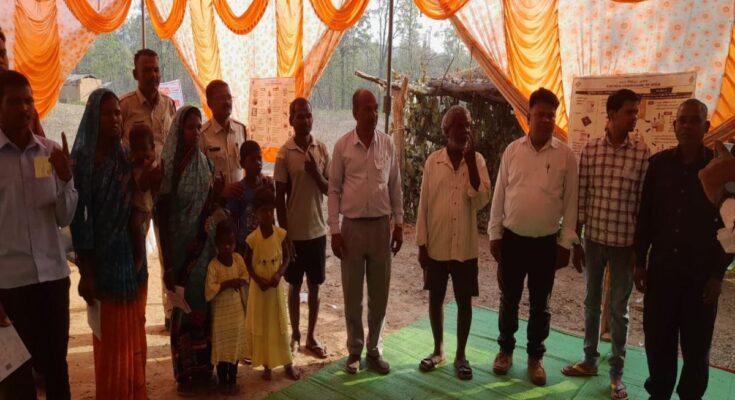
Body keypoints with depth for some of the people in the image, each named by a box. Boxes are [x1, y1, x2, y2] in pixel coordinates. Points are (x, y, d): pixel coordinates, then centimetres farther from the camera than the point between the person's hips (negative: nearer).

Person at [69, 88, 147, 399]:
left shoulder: (128, 159, 6)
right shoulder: (81, 160, -9)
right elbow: (78, 219, -11)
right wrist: (85, 272, -12)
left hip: (131, 257, 5)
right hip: (101, 259, -5)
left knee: (132, 333, 14)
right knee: (110, 337, 5)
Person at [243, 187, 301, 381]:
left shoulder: (281, 234, -7)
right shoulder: (252, 238, -12)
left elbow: (287, 257, 1)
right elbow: (247, 263, -2)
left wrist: (279, 273, -15)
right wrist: (258, 279, -16)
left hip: (276, 285, 1)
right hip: (259, 287, -1)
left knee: (279, 324, 10)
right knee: (261, 325, 9)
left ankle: (288, 363, 21)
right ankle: (267, 365, 22)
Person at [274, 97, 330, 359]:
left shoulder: (322, 149, 0)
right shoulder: (284, 154, -8)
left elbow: (330, 190, 3)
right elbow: (279, 198, -7)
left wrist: (316, 174, -18)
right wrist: (284, 235, -9)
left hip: (317, 230, 3)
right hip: (294, 231, -2)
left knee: (314, 286, 11)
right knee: (295, 285, 11)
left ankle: (311, 336, 25)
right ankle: (295, 334, 27)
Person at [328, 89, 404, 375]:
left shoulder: (387, 144, 2)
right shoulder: (342, 145, -4)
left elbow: (395, 187, 7)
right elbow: (334, 190, -1)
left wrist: (398, 223, 4)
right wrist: (335, 230, -5)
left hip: (381, 225, 2)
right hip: (353, 226, -1)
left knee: (379, 293, 10)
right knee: (353, 294, 9)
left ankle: (375, 349, 26)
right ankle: (354, 350, 24)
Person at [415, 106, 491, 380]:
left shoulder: (477, 160, -2)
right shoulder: (433, 161, -2)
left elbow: (481, 201, -15)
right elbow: (423, 205, 0)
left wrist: (470, 161, -18)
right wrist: (422, 244, -2)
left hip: (465, 246, -1)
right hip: (436, 244, 1)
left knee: (464, 301, 8)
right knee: (436, 298, 12)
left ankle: (460, 355, 24)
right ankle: (438, 350, 31)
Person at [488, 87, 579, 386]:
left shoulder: (566, 155, -4)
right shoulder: (512, 150, -1)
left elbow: (570, 202, -1)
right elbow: (499, 195, 2)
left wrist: (565, 243, -2)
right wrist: (495, 234, 2)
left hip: (547, 242, -1)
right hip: (512, 238, 1)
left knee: (540, 304, 12)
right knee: (509, 299, 13)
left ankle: (535, 356, 29)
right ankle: (506, 349, 32)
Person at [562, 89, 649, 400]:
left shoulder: (642, 153, -7)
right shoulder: (590, 149, -2)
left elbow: (644, 202, -5)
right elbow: (581, 198, 0)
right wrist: (575, 242, 1)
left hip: (625, 243, -2)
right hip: (593, 239, 2)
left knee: (619, 310, 8)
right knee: (591, 303, 15)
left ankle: (616, 372, 22)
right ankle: (590, 360, 32)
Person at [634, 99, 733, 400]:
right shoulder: (659, 164, 2)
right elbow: (645, 216, 5)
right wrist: (640, 261, 3)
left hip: (701, 273, -2)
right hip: (661, 269, 2)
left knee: (696, 345, 9)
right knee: (657, 339, 10)